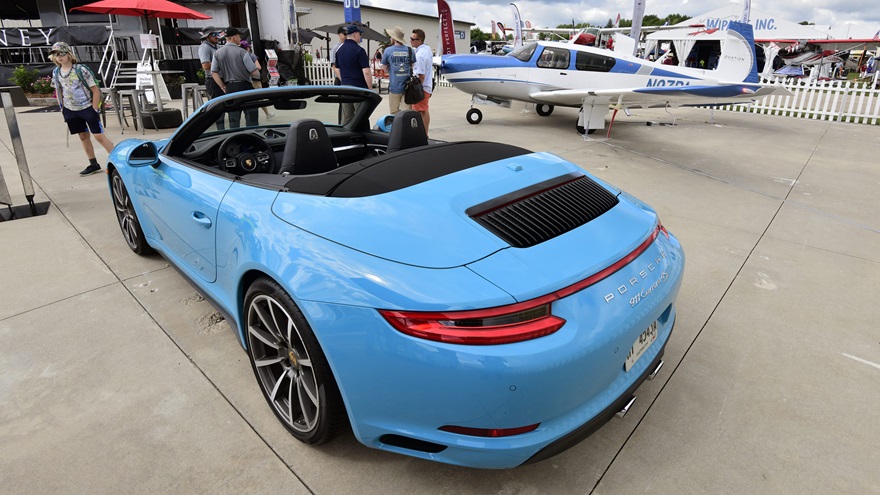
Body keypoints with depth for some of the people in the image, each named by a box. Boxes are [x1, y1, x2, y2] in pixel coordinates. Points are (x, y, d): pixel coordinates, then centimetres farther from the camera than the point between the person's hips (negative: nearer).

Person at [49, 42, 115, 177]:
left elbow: (95, 90, -10)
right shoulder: (56, 72, 5)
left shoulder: (81, 70, -11)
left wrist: (94, 110, -12)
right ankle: (93, 165, 18)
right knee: (83, 137, 10)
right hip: (71, 110, 6)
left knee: (99, 136, -9)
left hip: (87, 108, -5)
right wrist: (62, 109, 9)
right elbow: (58, 91, 16)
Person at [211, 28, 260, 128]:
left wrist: (223, 87, 10)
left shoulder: (218, 53, 6)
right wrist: (258, 75, 10)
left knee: (233, 118, 10)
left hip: (229, 88, 5)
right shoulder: (241, 52, -10)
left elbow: (214, 73, 3)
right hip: (244, 86, -5)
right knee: (251, 116, 0)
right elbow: (254, 72, -12)